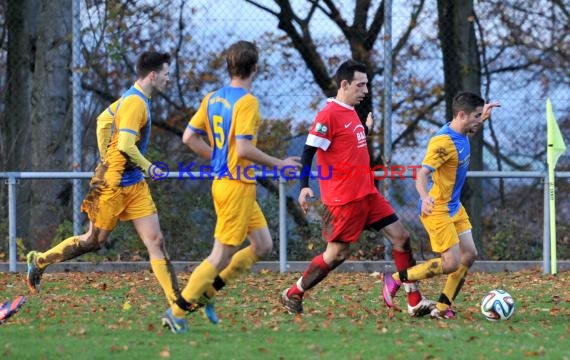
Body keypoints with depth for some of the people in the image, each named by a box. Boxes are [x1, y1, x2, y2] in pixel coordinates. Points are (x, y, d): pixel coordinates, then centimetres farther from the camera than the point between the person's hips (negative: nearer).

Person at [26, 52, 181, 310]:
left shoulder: (133, 98, 11)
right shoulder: (136, 102, -19)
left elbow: (102, 120, 22)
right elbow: (126, 145, -27)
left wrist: (106, 158, 23)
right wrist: (146, 166, -13)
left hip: (134, 185, 9)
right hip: (113, 184, -9)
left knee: (156, 242, 0)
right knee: (94, 241, 6)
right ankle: (39, 261, 25)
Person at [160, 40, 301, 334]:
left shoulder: (212, 99, 8)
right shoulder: (247, 102, -17)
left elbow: (189, 137, 8)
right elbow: (244, 149, -23)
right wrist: (279, 164, -12)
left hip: (222, 180, 9)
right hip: (238, 185, -9)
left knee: (262, 245, 16)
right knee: (223, 254, -3)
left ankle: (208, 289, 15)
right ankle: (177, 311, -1)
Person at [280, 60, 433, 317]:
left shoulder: (351, 112, 14)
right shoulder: (329, 115, -14)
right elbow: (309, 151, -18)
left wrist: (366, 130, 23)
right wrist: (304, 186, -25)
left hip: (367, 194, 9)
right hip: (344, 198, -9)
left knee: (401, 237, 3)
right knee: (338, 253, -4)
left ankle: (415, 302, 6)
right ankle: (292, 295, 13)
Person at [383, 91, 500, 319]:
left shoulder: (461, 134, 3)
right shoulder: (443, 142, -25)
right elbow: (422, 173, -33)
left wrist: (483, 116, 24)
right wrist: (425, 197, -50)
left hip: (454, 207, 9)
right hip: (436, 209, -9)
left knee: (469, 255, 4)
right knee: (451, 264, -10)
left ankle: (443, 308, 10)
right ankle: (395, 279, 3)